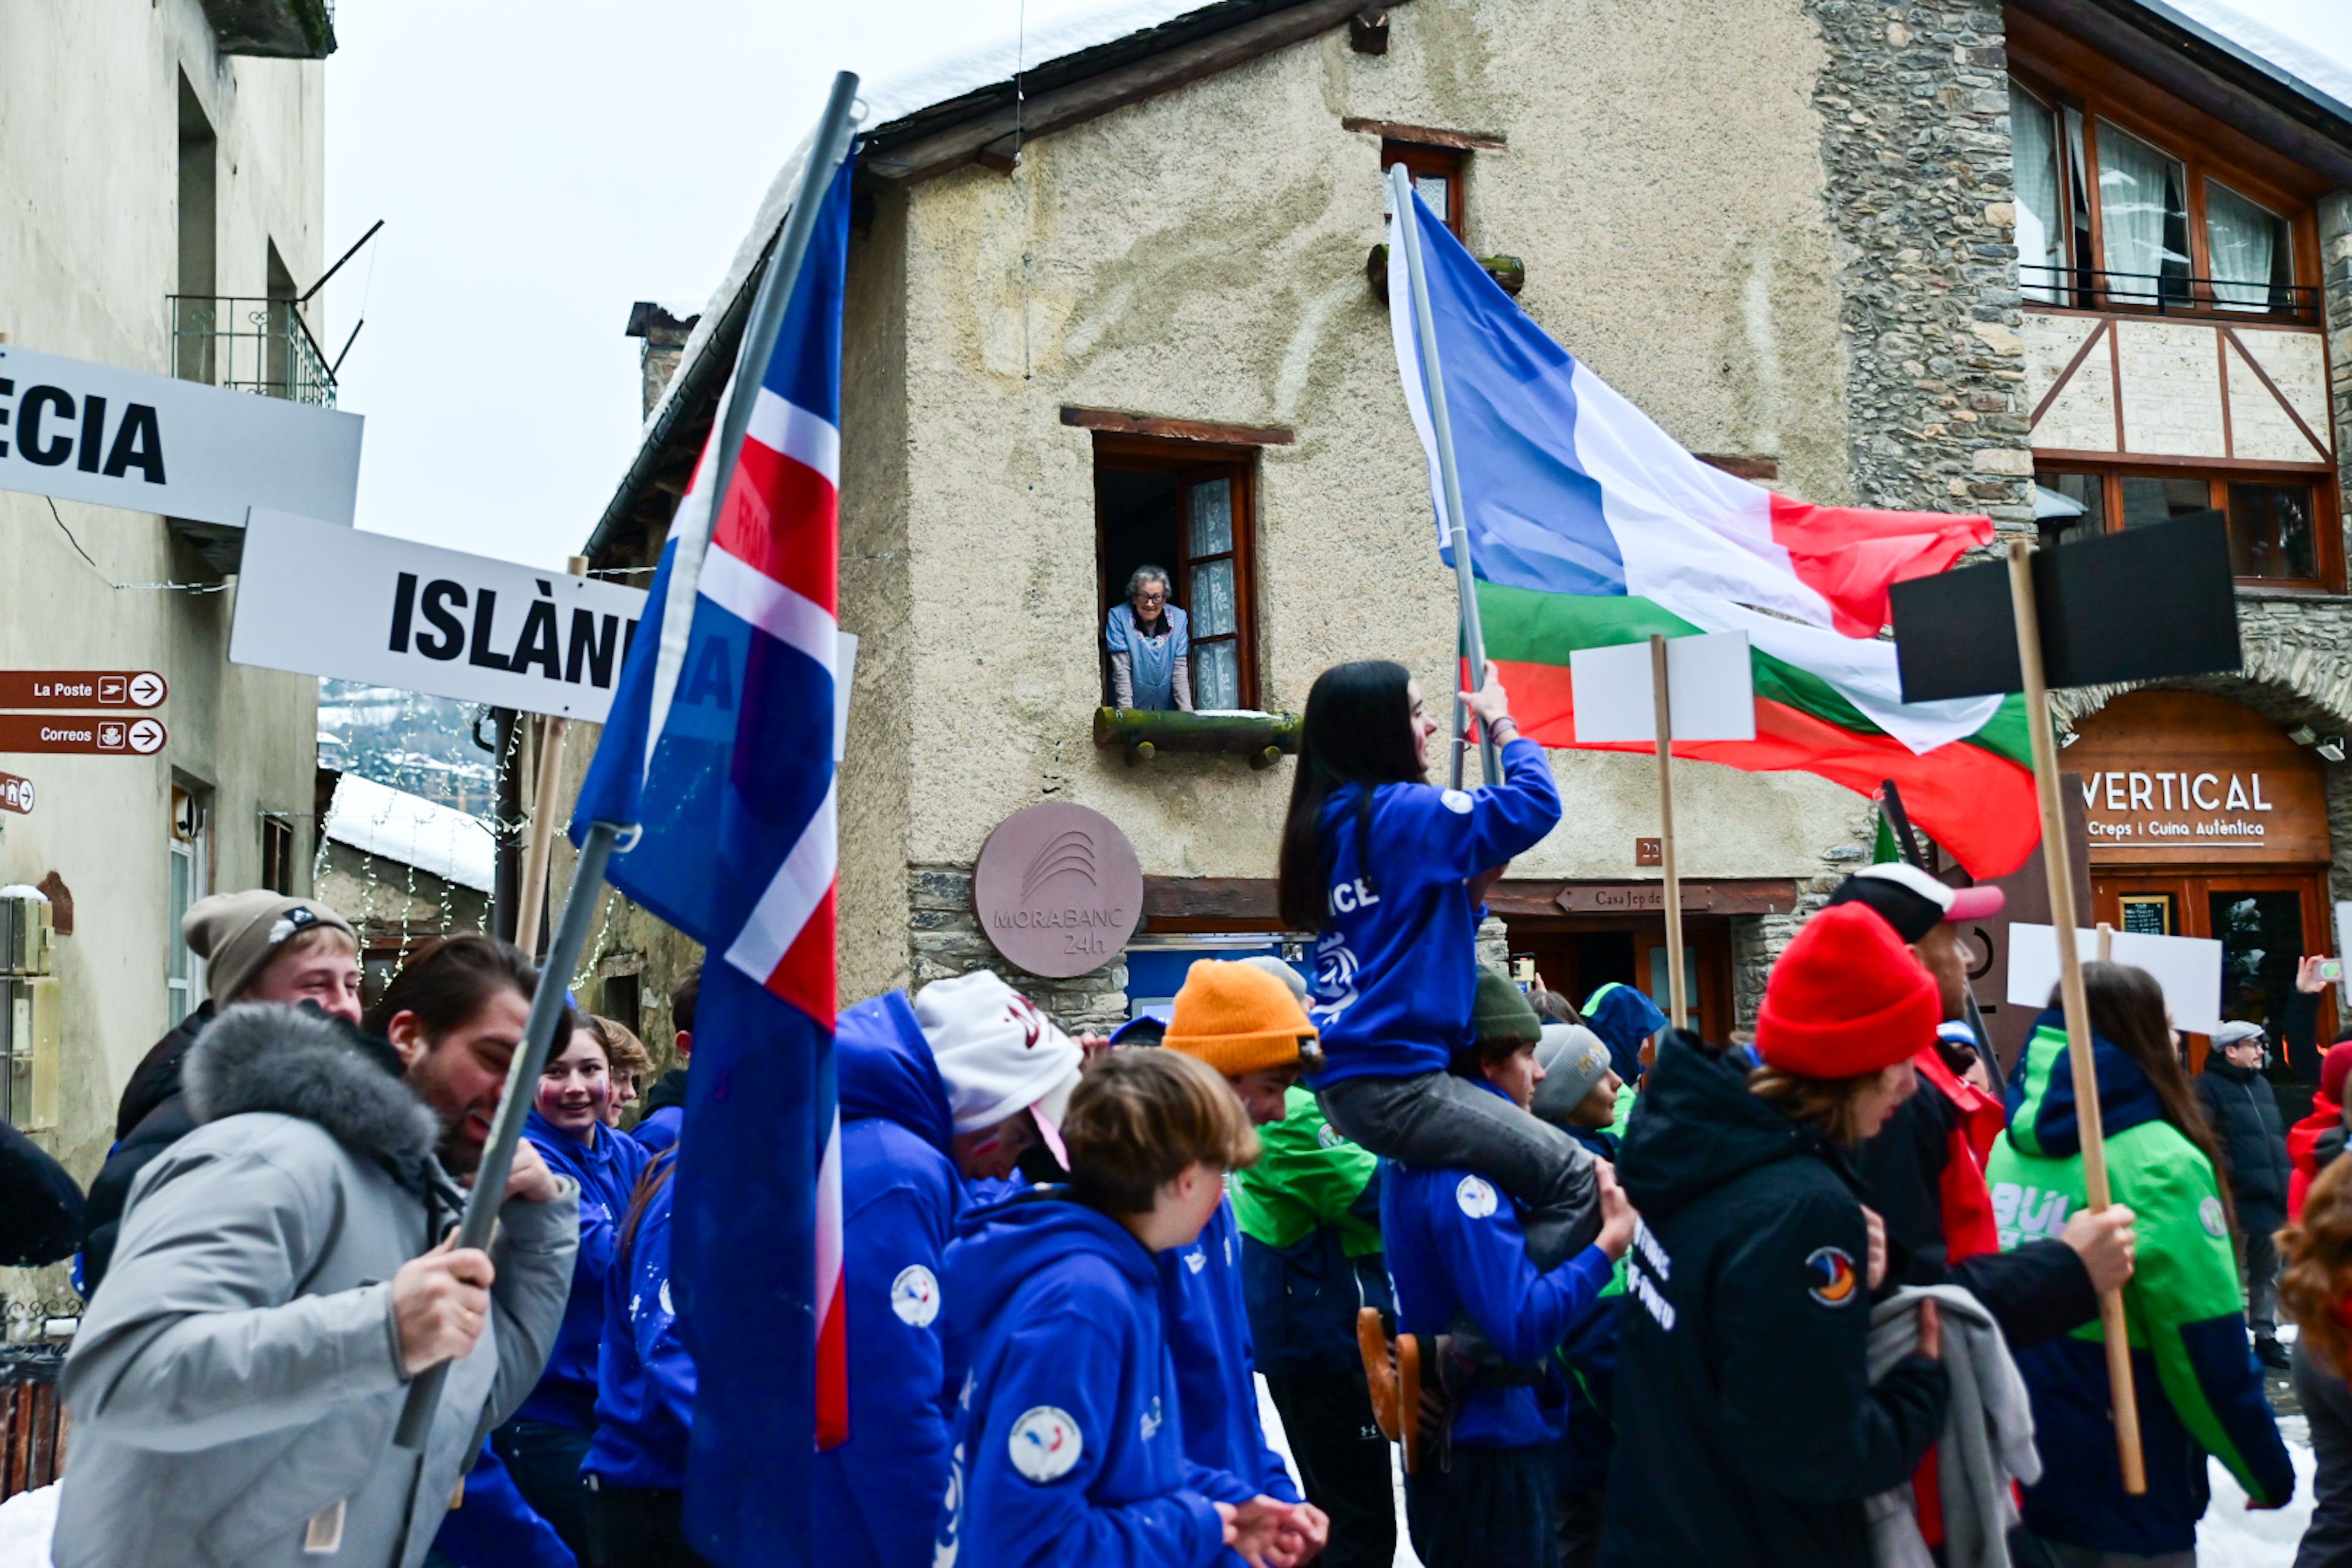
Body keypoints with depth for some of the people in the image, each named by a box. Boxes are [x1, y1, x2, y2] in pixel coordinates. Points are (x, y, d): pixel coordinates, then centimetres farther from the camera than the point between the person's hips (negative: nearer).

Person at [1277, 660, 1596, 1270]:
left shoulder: (1330, 821, 14)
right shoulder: (1399, 811, -11)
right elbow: (1535, 804, -13)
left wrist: (1472, 890, 8)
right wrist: (1501, 722, 3)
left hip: (1350, 1075, 10)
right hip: (1392, 1079, -10)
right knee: (1575, 1181, -7)